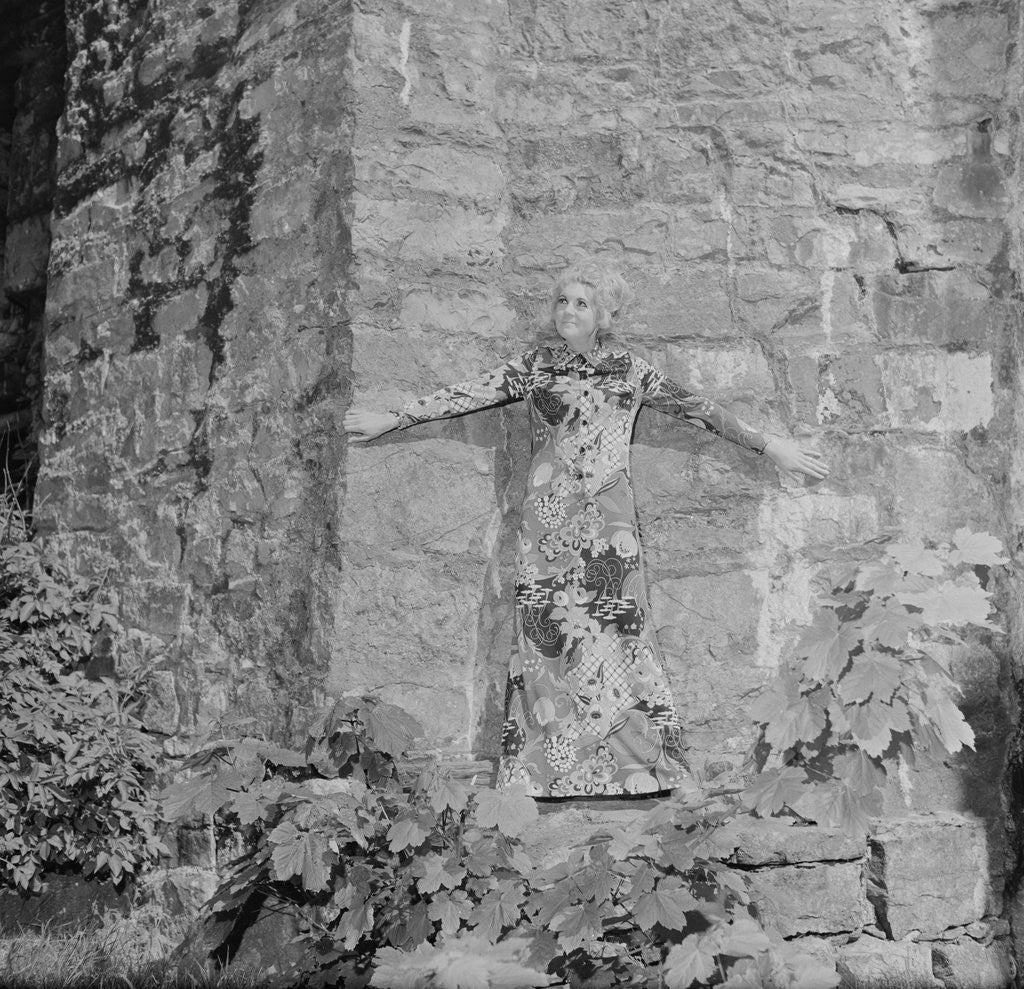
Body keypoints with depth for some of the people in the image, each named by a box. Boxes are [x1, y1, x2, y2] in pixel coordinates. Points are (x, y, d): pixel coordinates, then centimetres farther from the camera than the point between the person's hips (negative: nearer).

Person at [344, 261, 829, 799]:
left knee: (614, 630, -6)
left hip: (607, 522, -1)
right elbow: (468, 394, 9)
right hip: (548, 521, 1)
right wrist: (392, 419, 6)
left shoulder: (630, 370, 9)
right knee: (550, 635, -4)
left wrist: (769, 446, 11)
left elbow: (700, 410, 10)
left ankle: (634, 768, -1)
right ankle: (555, 772, 0)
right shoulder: (534, 366, 10)